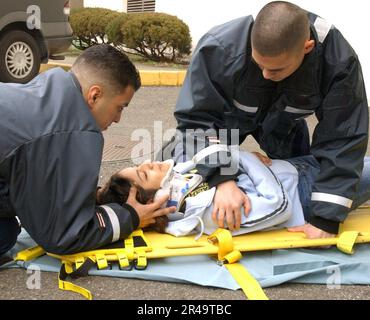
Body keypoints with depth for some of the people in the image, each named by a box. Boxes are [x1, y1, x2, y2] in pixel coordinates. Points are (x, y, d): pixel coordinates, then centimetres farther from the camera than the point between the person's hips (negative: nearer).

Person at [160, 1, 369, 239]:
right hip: (225, 114, -1)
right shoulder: (219, 48, -43)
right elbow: (197, 117, -33)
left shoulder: (339, 61, -40)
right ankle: (175, 150, 26)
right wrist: (222, 179, -48)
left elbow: (342, 139, -34)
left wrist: (326, 217, -39)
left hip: (283, 120, 2)